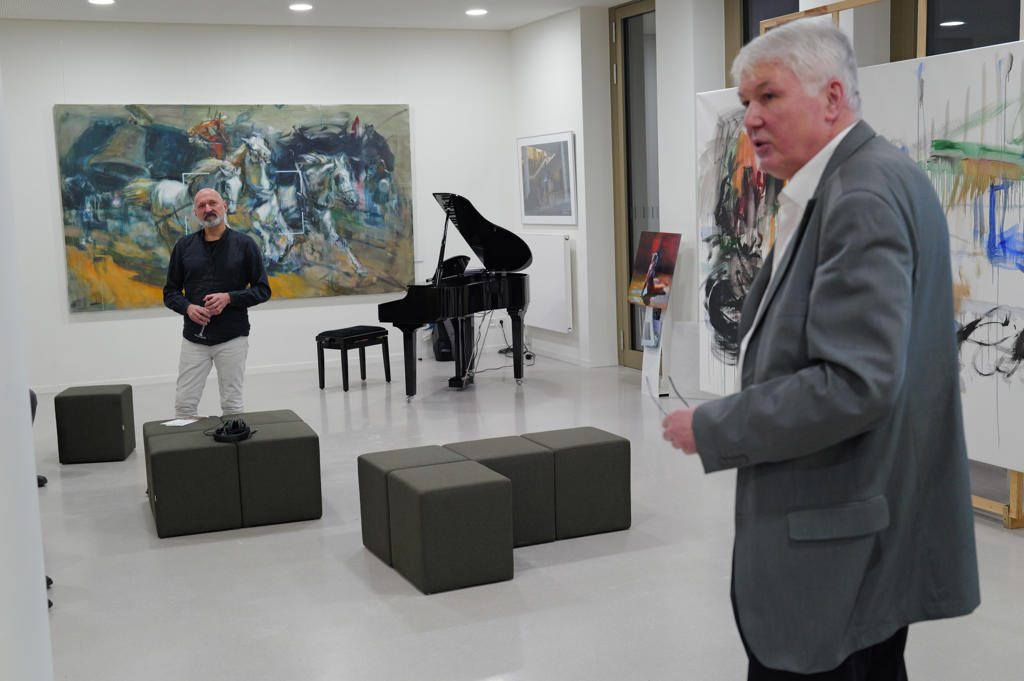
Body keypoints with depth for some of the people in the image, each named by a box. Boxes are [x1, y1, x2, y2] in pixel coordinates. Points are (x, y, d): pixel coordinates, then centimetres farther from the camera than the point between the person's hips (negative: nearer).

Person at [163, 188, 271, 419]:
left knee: (232, 405, 3)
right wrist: (188, 307, -9)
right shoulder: (184, 246, 7)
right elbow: (170, 292, 12)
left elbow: (263, 290, 1)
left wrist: (229, 298, -14)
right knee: (184, 405, 0)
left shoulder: (244, 244, 0)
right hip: (194, 339, 2)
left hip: (232, 338, -2)